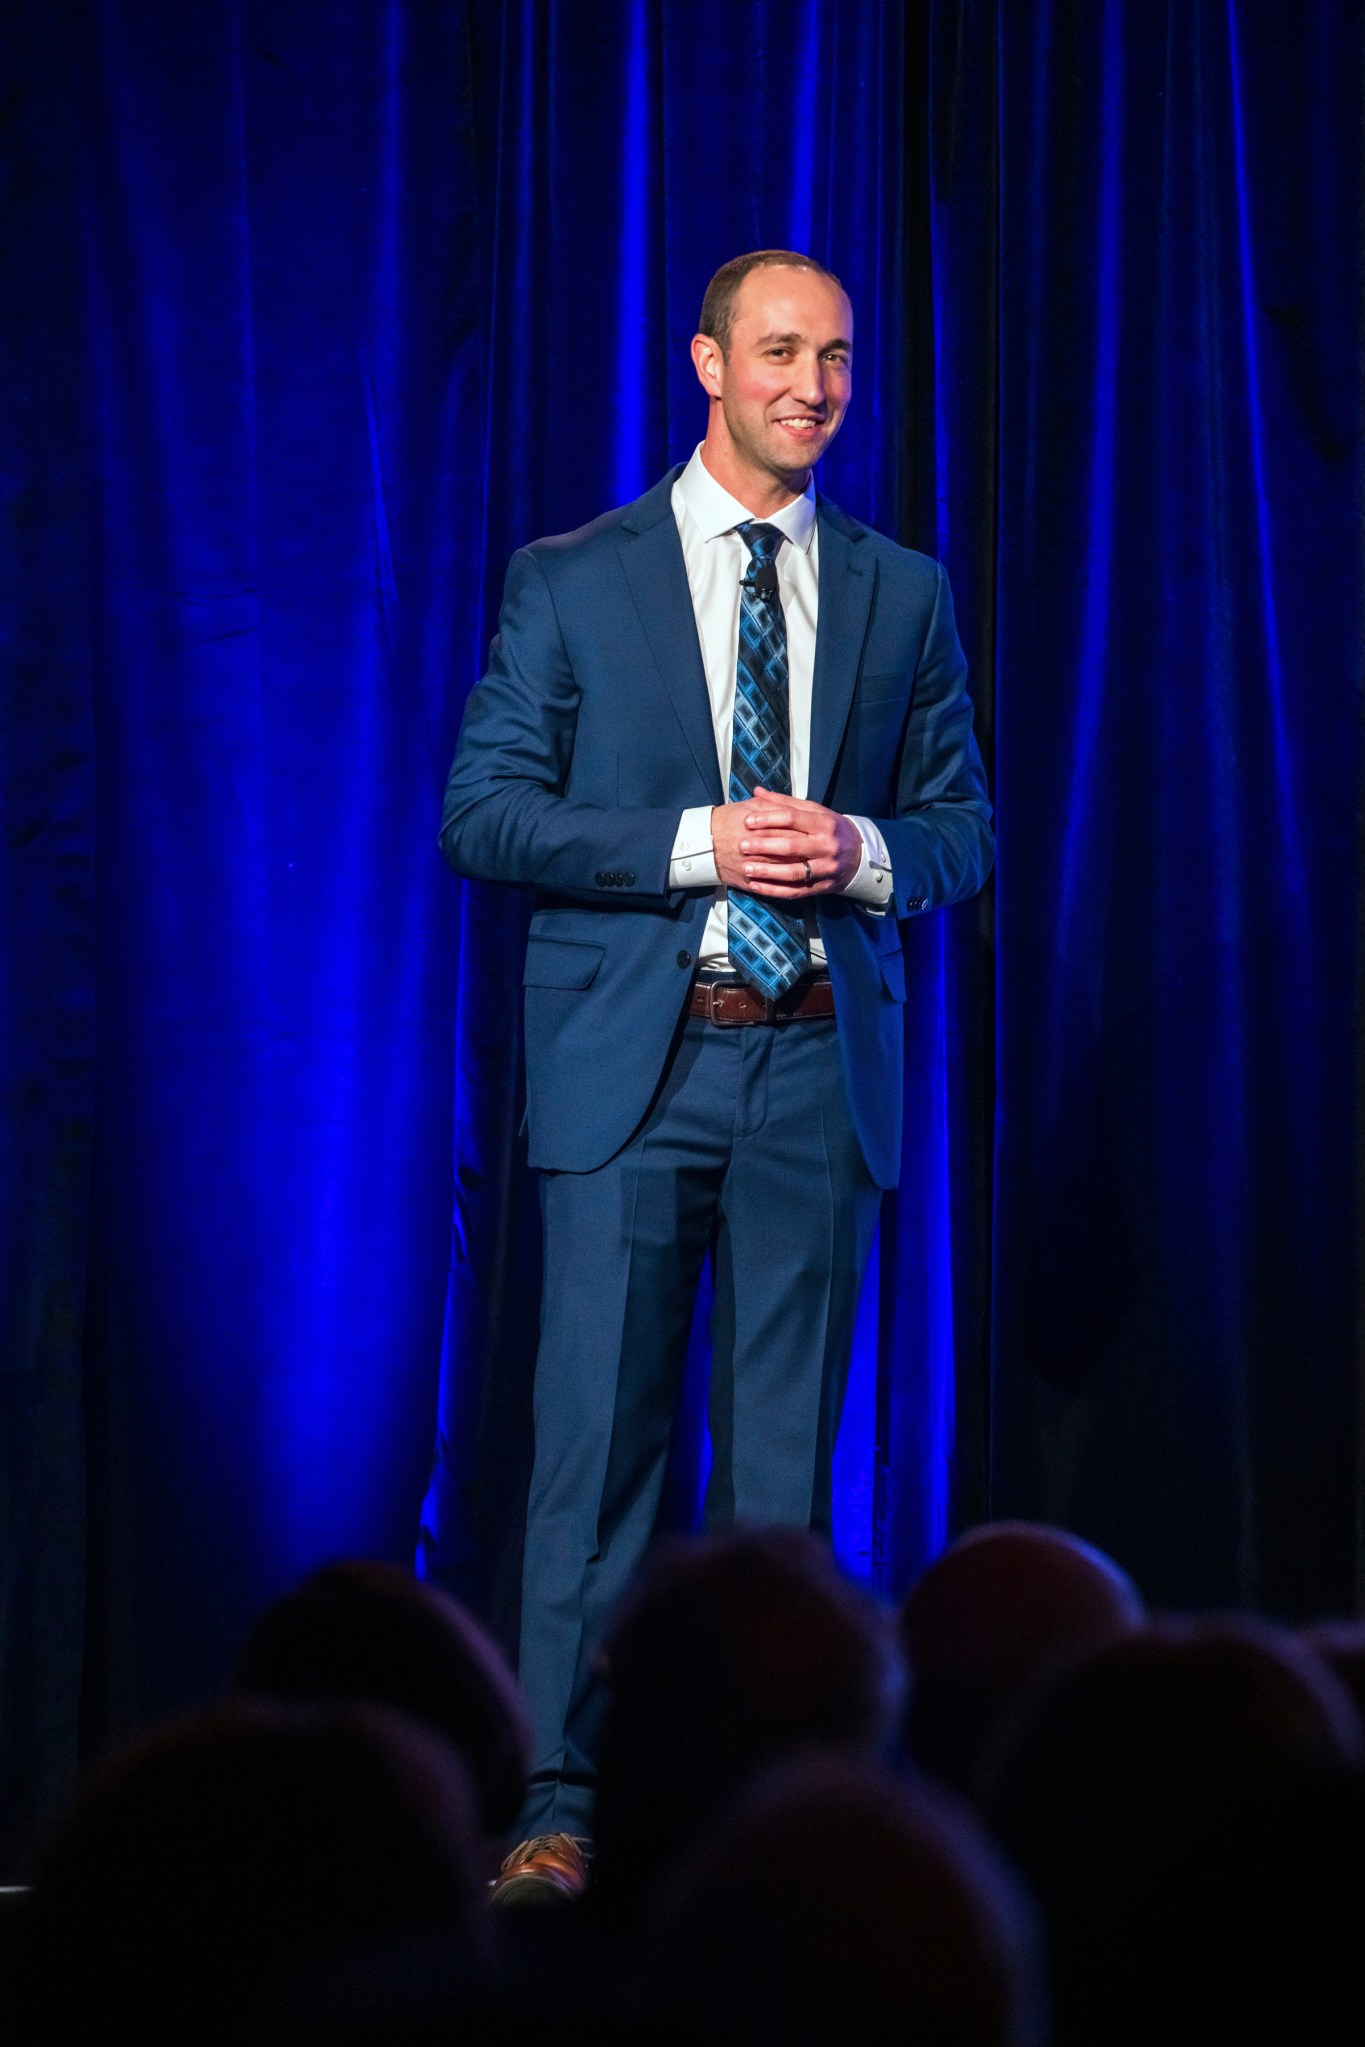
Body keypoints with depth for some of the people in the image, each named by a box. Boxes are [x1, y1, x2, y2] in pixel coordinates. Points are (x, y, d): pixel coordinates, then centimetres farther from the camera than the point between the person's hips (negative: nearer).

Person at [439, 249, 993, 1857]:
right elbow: (484, 812, -1)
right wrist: (694, 846, -14)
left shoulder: (902, 594, 12)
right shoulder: (570, 580, 4)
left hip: (819, 1063, 2)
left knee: (787, 1453, 4)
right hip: (631, 1060, -2)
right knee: (598, 1436, -6)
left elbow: (964, 828, 13)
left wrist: (866, 854, -10)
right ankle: (562, 1795, -2)